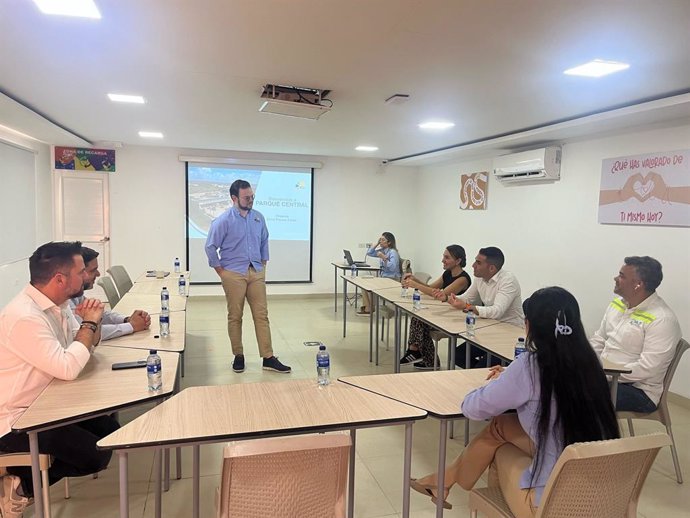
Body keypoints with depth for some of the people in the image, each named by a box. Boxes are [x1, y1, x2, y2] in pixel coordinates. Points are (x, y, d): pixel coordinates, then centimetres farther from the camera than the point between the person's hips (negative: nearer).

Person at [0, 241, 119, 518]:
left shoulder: (56, 303, 0)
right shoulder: (24, 317, -29)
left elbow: (88, 344, 11)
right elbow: (68, 368, -31)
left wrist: (92, 321, -11)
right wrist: (89, 322, -20)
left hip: (43, 405, 9)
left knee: (110, 430, 8)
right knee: (97, 455, -14)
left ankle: (24, 478, 16)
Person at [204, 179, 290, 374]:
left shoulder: (258, 217, 5)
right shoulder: (223, 220, -9)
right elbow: (210, 247, -5)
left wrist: (263, 264, 12)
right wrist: (221, 272, -4)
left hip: (256, 272, 4)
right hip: (234, 274, -4)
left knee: (262, 315, 2)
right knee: (235, 317, 6)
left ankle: (268, 358, 6)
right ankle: (238, 356, 20)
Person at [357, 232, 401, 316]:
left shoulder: (393, 252, -16)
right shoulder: (382, 250, 9)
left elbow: (392, 267, -27)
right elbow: (369, 253, 11)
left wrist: (384, 258, -29)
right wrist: (377, 244, 3)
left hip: (392, 279, -9)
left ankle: (369, 309, -1)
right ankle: (365, 307, 2)